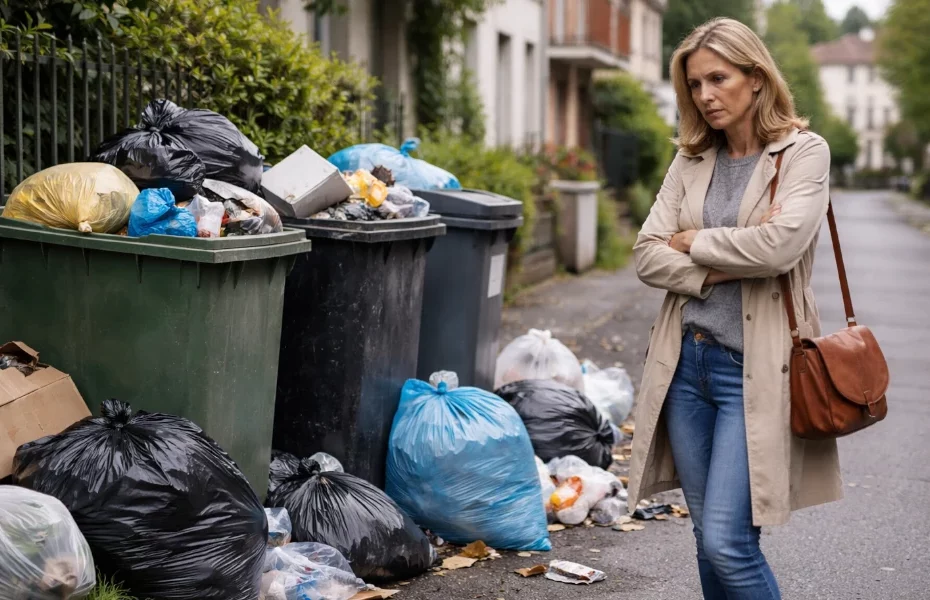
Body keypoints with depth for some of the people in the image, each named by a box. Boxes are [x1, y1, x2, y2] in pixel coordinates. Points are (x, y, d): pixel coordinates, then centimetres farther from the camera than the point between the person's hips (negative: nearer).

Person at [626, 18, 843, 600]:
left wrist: (693, 241, -7)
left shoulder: (804, 152, -4)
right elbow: (647, 256, 3)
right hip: (688, 362, 5)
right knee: (709, 538, 12)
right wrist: (719, 270, -13)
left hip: (753, 370, -5)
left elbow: (780, 244, -20)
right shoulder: (691, 161, 10)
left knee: (727, 542, -10)